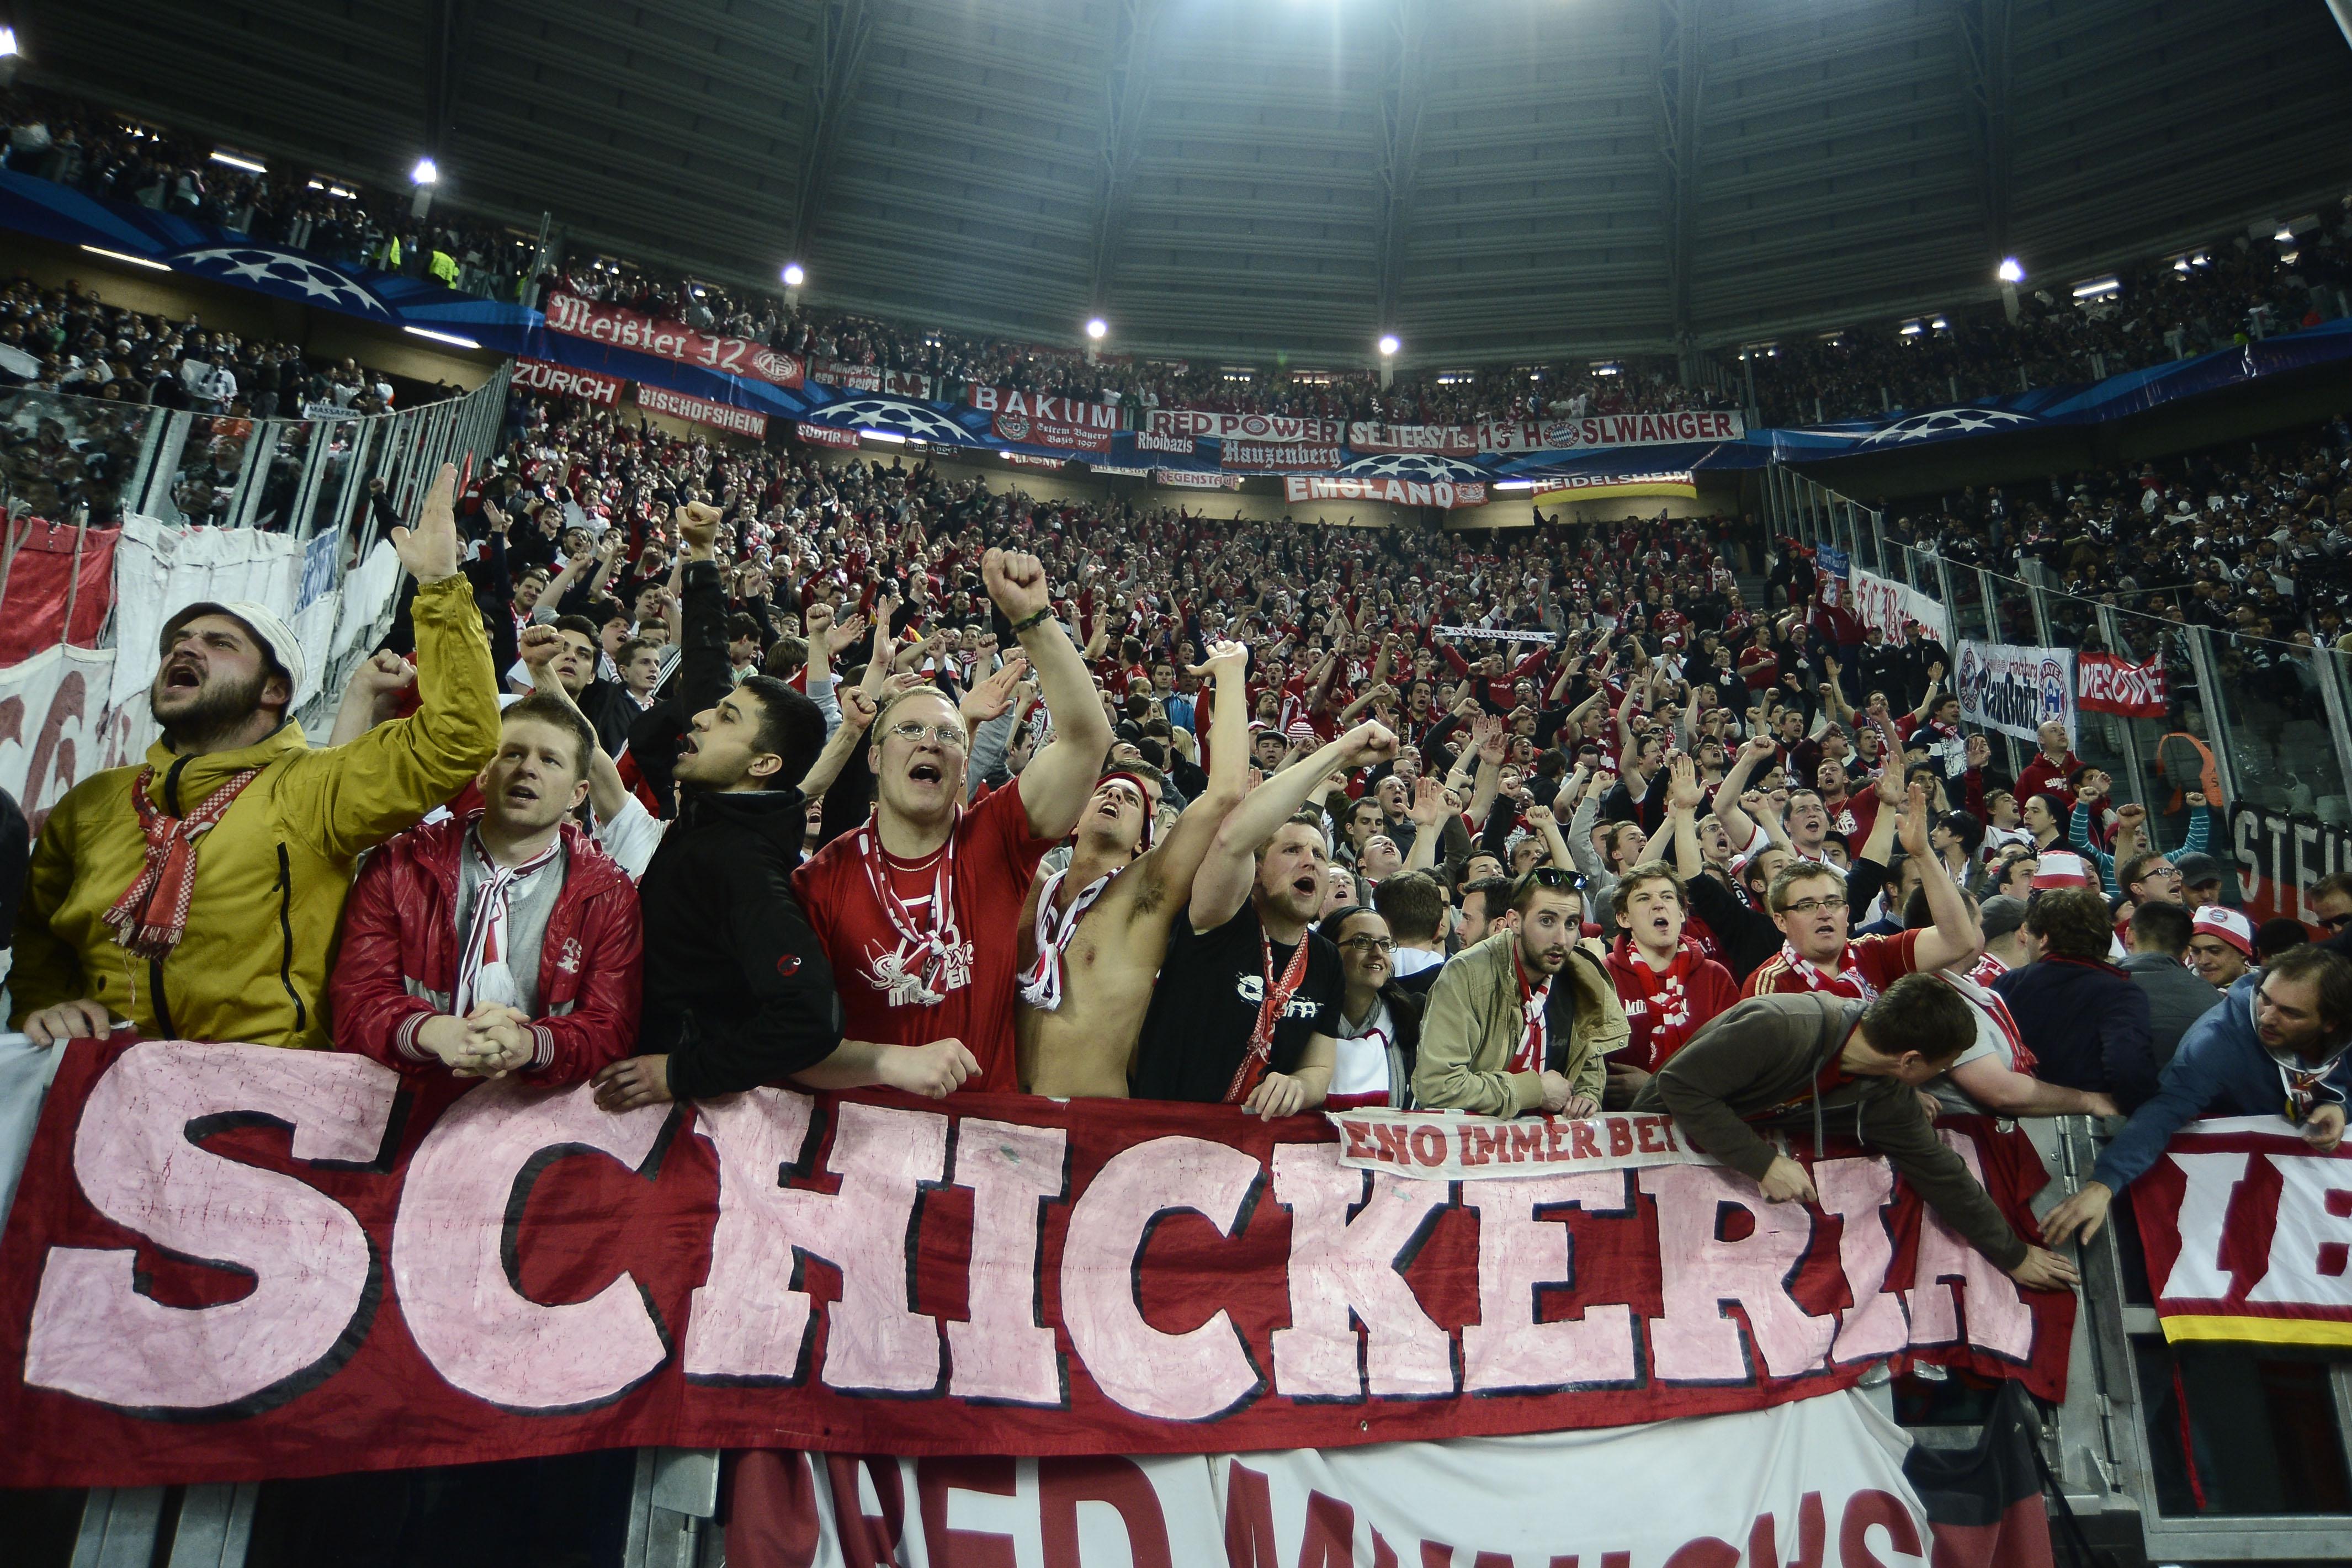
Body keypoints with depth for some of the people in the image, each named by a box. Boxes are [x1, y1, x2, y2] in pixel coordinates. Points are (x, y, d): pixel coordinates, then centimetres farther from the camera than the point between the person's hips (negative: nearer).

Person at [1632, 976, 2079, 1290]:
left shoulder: (1887, 1098, -15)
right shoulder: (1781, 1029, -39)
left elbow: (1940, 1172, -1)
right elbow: (1679, 1084, -35)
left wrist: (2013, 1254, 6)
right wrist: (1762, 1161, -36)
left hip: (1753, 1146, 6)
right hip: (1666, 1133, -5)